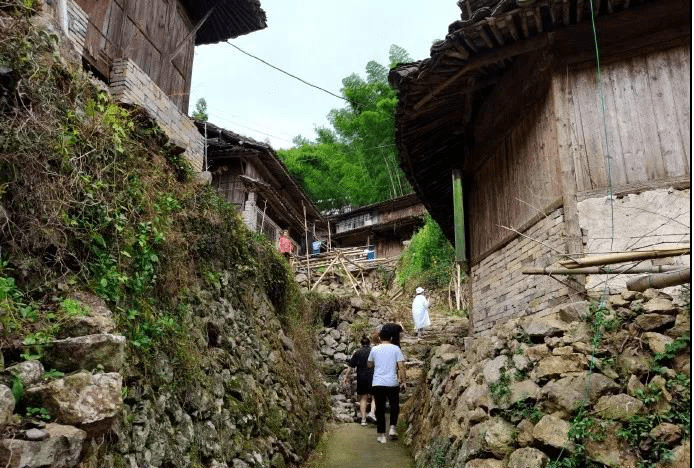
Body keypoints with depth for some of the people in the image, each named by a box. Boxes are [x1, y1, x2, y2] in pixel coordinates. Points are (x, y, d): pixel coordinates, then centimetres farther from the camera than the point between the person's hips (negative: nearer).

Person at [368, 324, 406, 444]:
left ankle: (381, 435, 11)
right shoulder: (396, 349, 0)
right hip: (392, 383, -1)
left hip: (377, 383, 1)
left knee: (380, 409, 9)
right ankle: (392, 428, 8)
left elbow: (370, 364, 19)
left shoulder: (374, 349, 5)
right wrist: (403, 381, 1)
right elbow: (401, 366, -5)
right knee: (394, 406, 20)